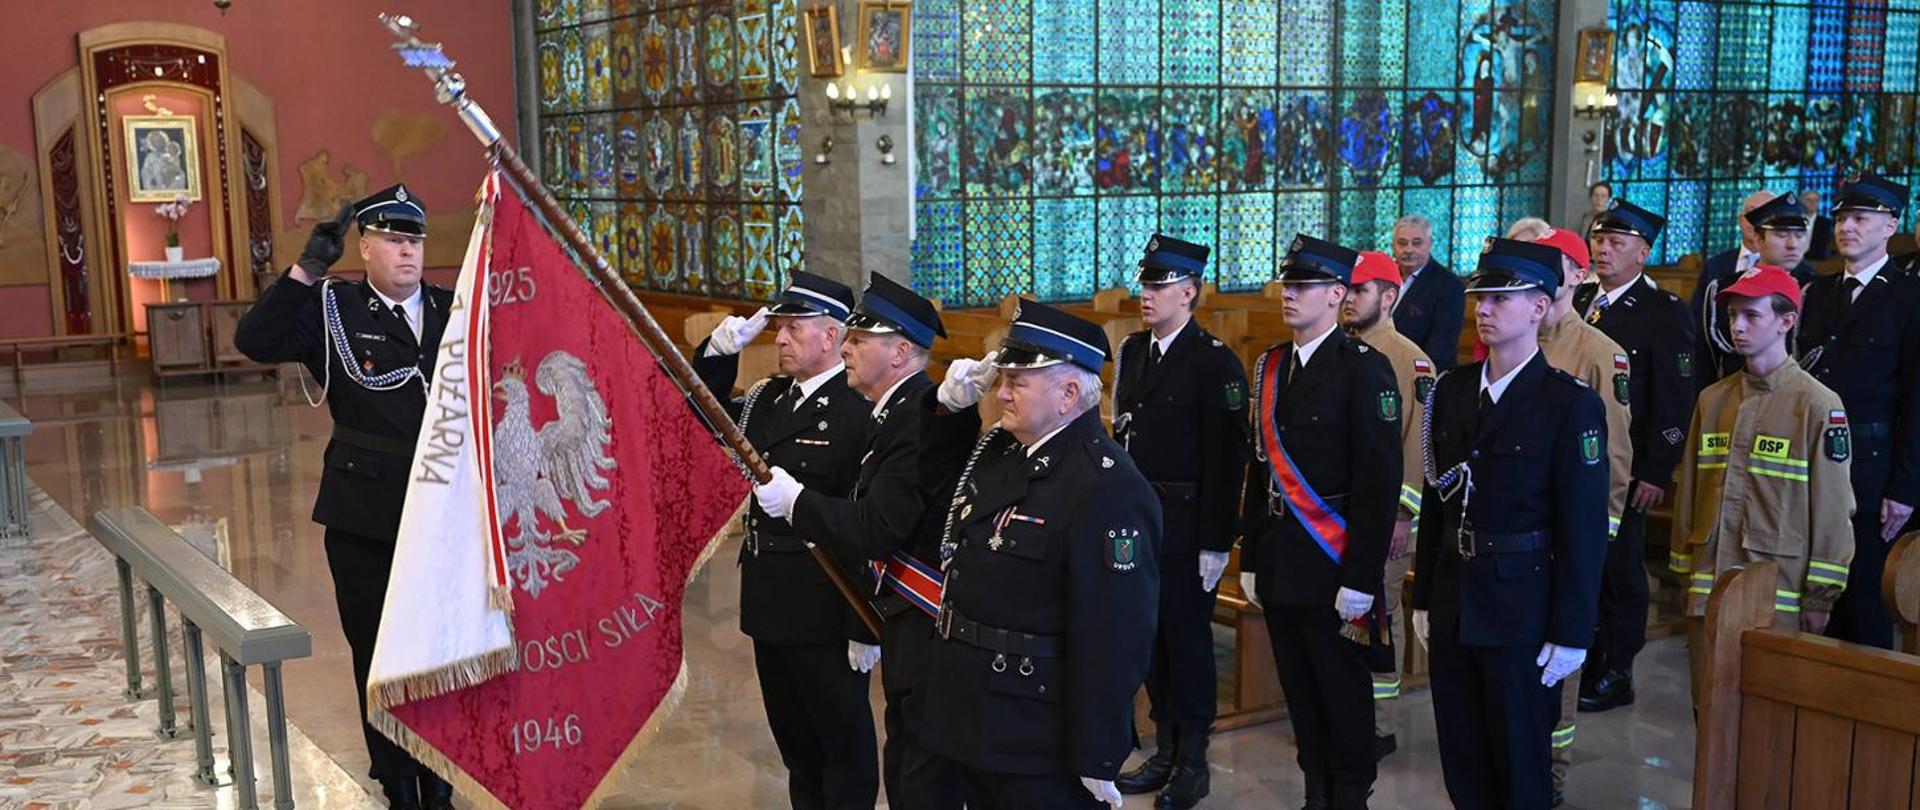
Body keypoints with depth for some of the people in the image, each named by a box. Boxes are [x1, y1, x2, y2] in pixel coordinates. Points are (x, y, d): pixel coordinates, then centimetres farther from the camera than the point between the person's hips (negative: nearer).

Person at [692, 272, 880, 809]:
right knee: (793, 738, 20)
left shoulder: (860, 412, -18)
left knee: (842, 739, 7)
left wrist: (865, 628, -19)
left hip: (826, 610, -8)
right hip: (770, 602, 8)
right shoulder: (768, 398, 7)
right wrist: (718, 350, 3)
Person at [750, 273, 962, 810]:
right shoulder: (895, 412, 13)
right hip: (906, 624, 10)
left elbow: (878, 530, -25)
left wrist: (794, 500, -15)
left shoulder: (921, 418, -20)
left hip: (933, 630, -10)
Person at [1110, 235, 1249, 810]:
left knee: (1188, 638, 3)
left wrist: (1215, 544, -16)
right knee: (1150, 637, 14)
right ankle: (1165, 752, 27)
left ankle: (1193, 763, 18)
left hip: (1186, 523, -7)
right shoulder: (1132, 351, 9)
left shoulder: (1215, 362, -12)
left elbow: (1225, 459, -14)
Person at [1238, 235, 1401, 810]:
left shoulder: (1364, 368, -11)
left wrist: (1361, 577, -17)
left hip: (1333, 558, -6)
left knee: (1343, 687, 6)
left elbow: (1379, 479, -15)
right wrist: (1251, 559, 11)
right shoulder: (1270, 366, 10)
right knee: (1298, 686, 15)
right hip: (1277, 557, 6)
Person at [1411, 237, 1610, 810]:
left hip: (1522, 606, -5)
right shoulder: (1452, 390, 6)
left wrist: (1571, 634, -13)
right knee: (1460, 758, 15)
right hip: (1452, 599, 5)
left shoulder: (1572, 404, -11)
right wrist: (1424, 598, 10)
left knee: (1519, 763, 8)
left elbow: (1584, 527, -12)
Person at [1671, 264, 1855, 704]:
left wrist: (1821, 596, -6)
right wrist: (1683, 572, 14)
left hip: (1778, 593, -4)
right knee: (1708, 705, 10)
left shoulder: (1818, 404, -6)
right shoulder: (1712, 399, 9)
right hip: (1708, 588, 5)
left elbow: (1833, 507, -6)